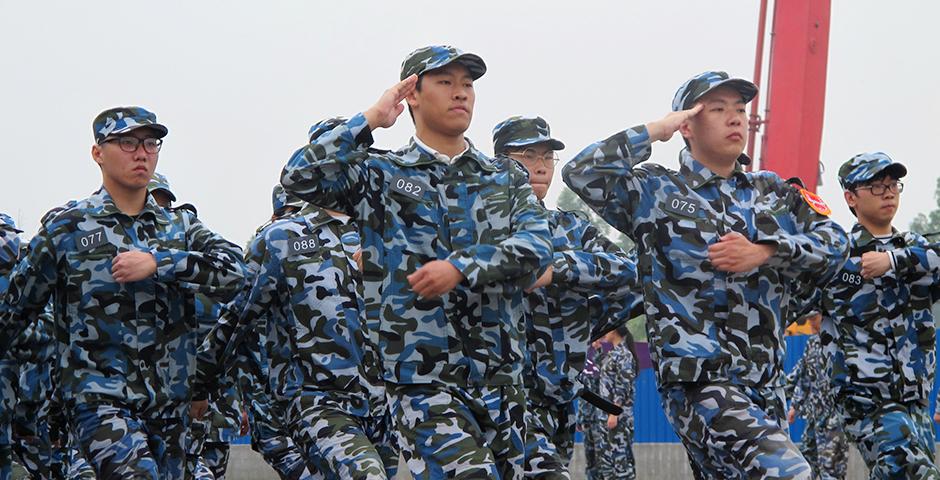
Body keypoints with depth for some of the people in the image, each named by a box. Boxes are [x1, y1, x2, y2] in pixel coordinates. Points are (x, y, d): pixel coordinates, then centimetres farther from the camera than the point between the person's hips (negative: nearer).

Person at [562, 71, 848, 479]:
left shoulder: (774, 193, 16)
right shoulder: (655, 191, 3)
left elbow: (833, 244, 5)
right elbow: (581, 173, -10)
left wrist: (763, 253, -12)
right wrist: (654, 131, -5)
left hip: (766, 381, 6)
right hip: (699, 379, -6)